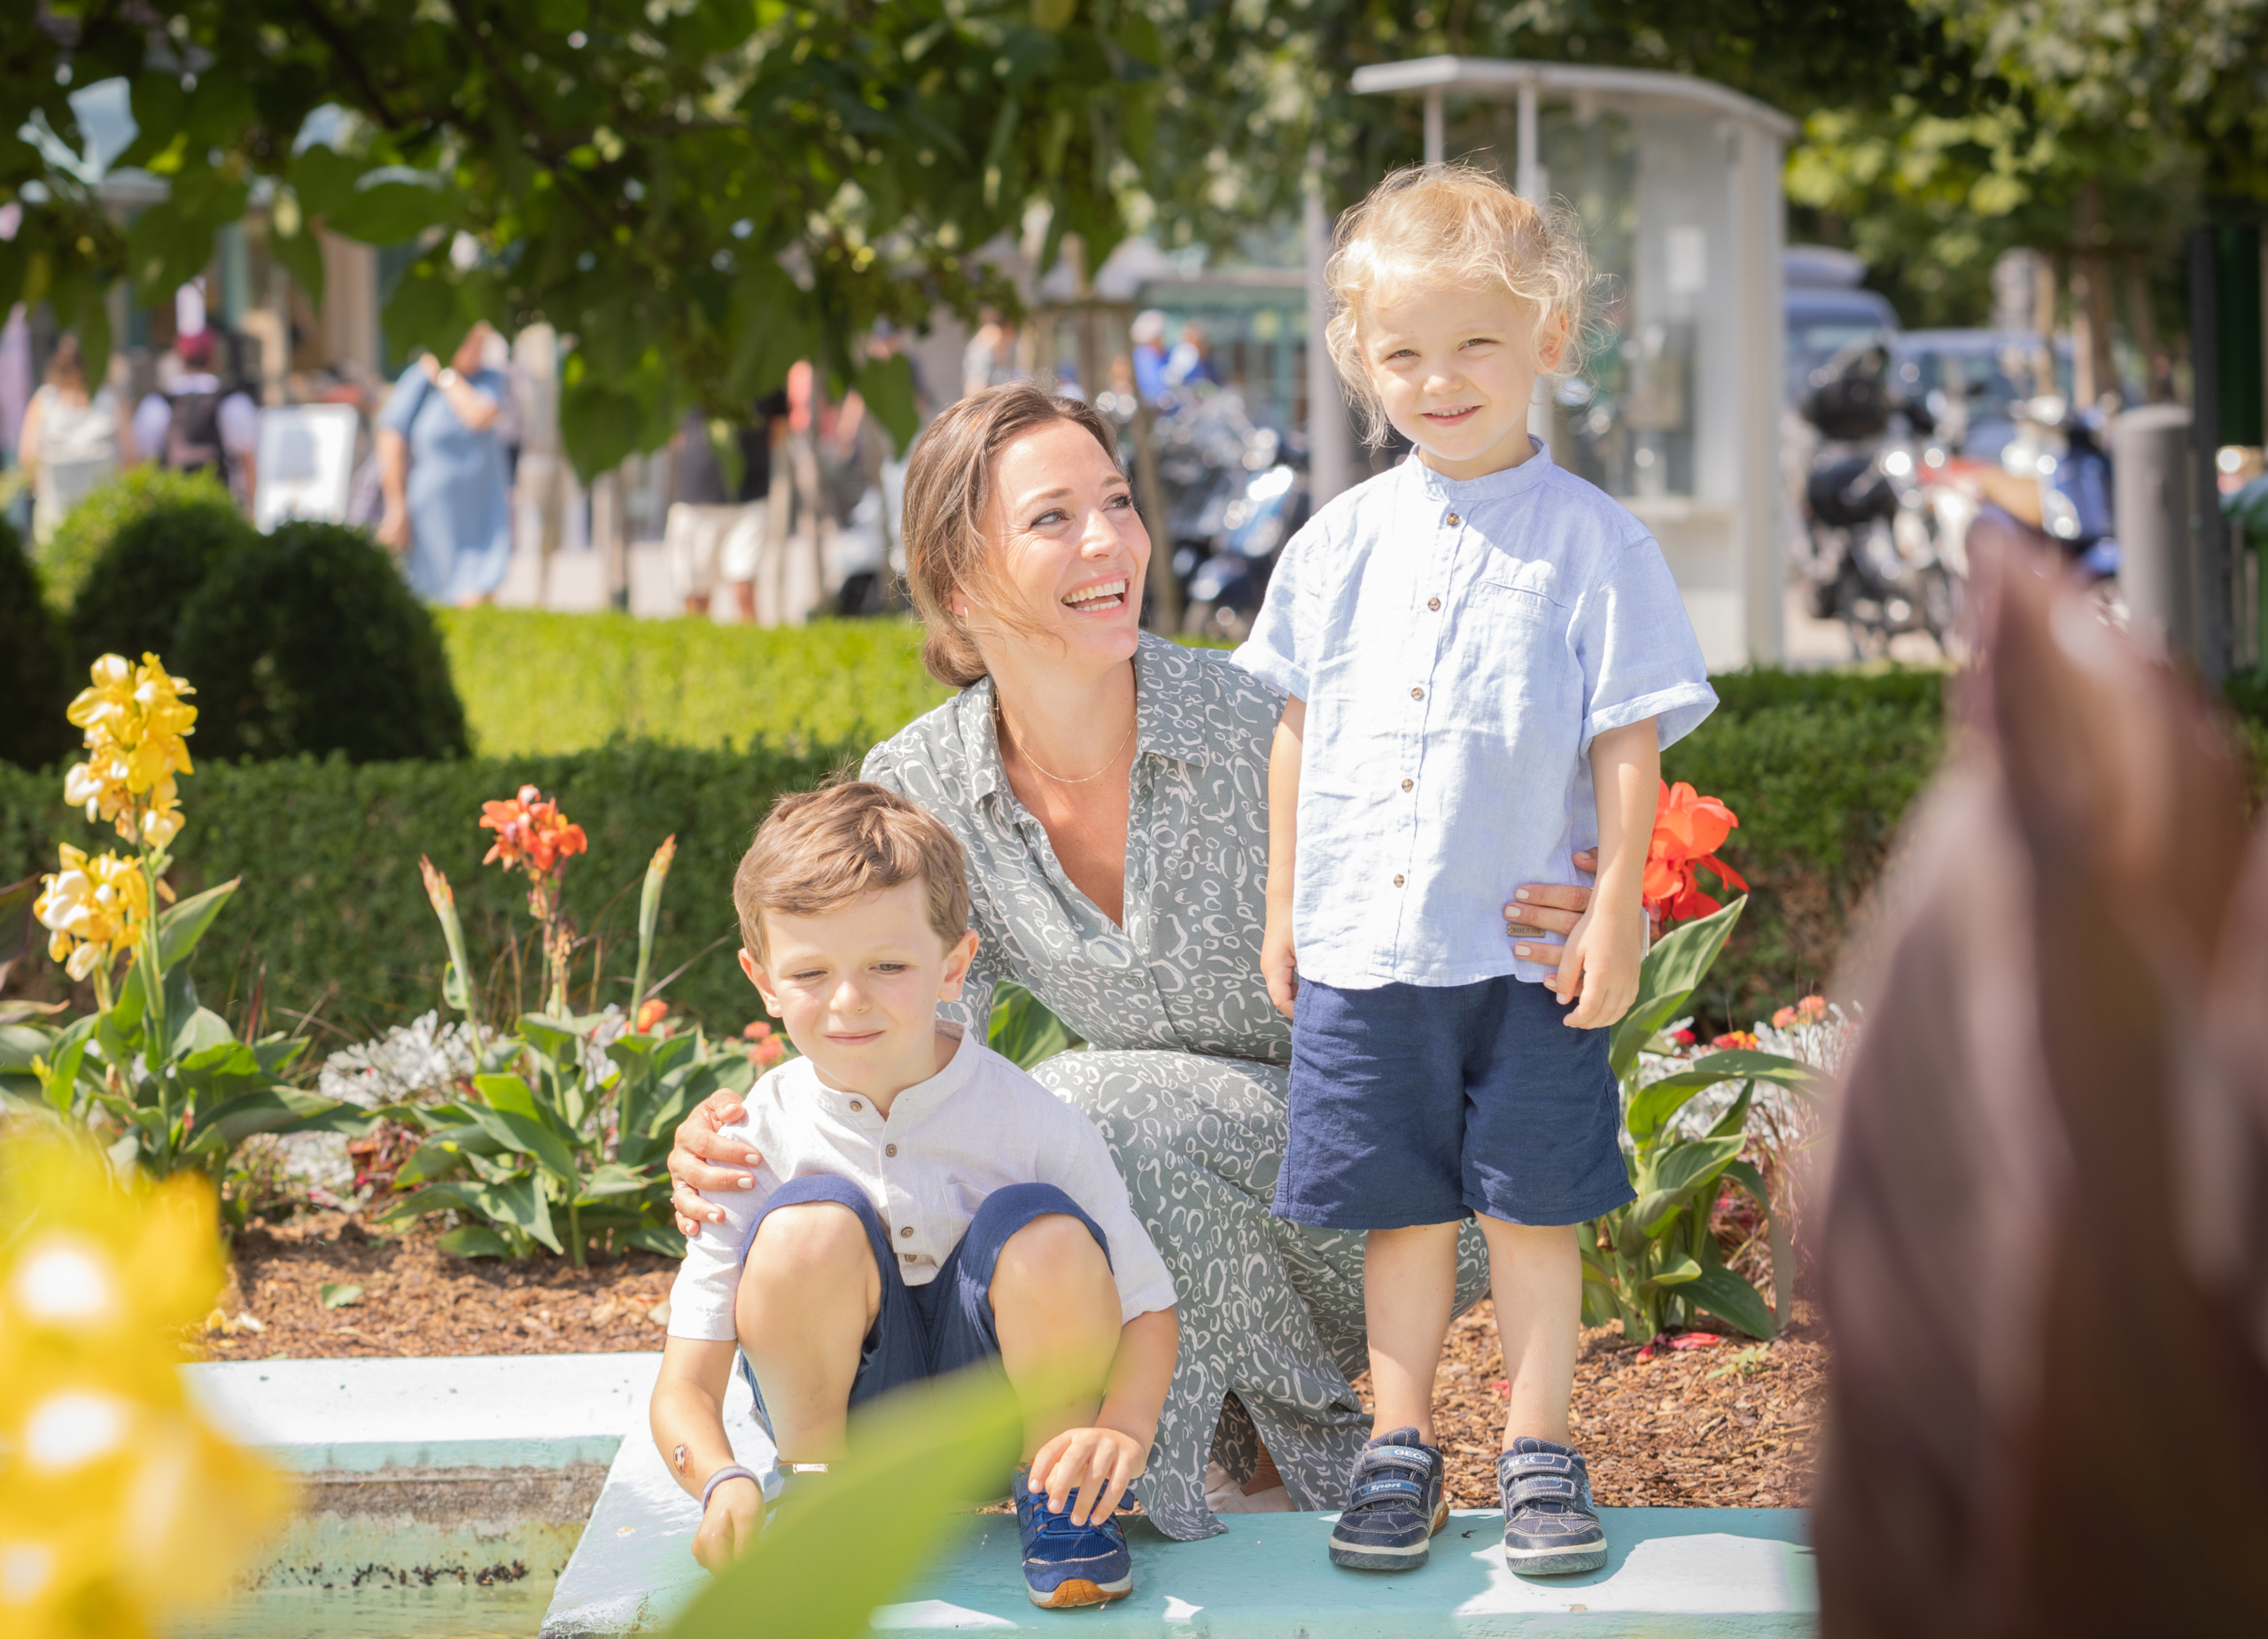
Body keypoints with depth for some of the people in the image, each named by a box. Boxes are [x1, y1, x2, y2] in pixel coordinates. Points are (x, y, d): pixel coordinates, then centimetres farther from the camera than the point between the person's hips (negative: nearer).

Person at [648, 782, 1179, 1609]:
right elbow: (685, 1386, -14)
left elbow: (1148, 1308, -6)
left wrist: (1124, 1430, -28)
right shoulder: (753, 1144, -14)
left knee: (1045, 1233, -31)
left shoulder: (1032, 1124, -15)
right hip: (849, 1409, 0)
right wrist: (722, 1484, -38)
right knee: (811, 1224, -29)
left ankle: (1058, 1500, -5)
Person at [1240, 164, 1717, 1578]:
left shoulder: (1593, 544, -4)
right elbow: (1297, 733, 12)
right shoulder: (1341, 544, 6)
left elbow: (1629, 746, -4)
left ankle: (1539, 1449, 16)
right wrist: (1282, 909, 10)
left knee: (1534, 1209, 4)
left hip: (1531, 955, -3)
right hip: (1362, 945, 3)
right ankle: (1400, 1448, 20)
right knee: (1399, 1209, 9)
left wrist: (1616, 921, -8)